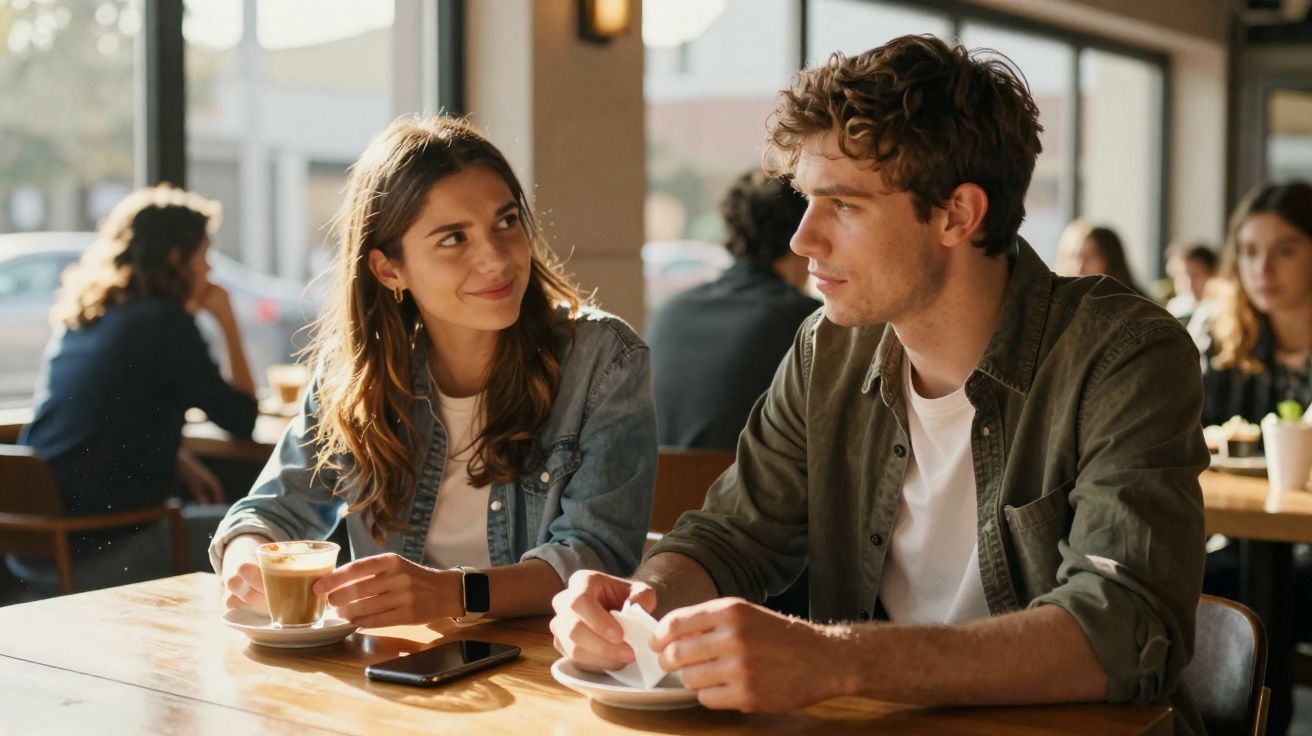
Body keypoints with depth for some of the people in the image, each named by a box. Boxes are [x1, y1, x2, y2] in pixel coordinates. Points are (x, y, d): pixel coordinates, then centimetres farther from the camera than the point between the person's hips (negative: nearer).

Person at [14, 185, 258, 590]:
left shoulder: (75, 319, 11)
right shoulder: (165, 322, -12)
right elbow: (243, 419, -5)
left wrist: (182, 464, 12)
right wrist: (228, 322, 3)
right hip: (92, 551, -8)